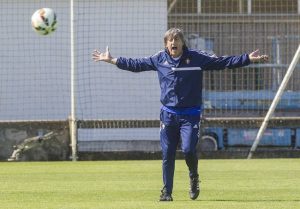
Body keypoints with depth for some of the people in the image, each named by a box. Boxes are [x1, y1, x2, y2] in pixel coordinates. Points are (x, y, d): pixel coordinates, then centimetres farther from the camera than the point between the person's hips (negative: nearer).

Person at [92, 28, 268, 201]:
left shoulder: (197, 58, -3)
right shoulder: (159, 59, 5)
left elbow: (223, 62, -4)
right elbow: (136, 64, 16)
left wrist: (249, 59, -11)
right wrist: (112, 60, 16)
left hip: (190, 115, -3)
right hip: (168, 114, 3)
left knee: (189, 150, -16)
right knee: (167, 155, 1)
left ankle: (194, 177, 14)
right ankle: (167, 192, 11)